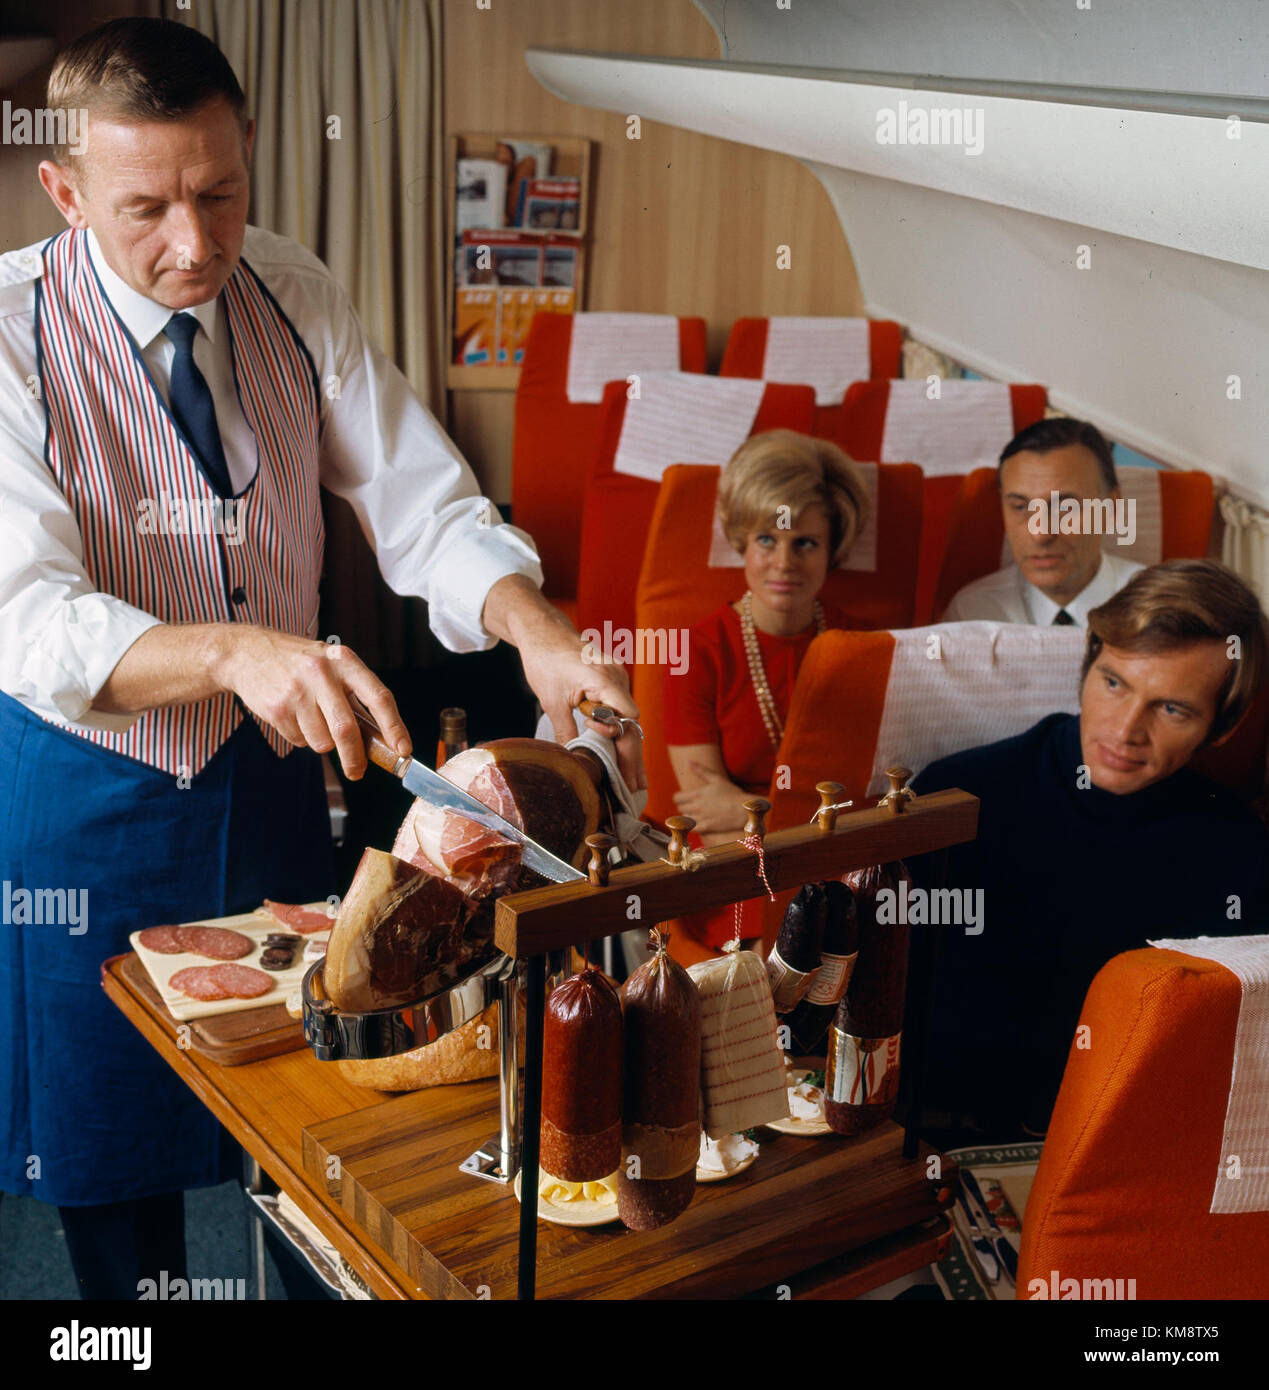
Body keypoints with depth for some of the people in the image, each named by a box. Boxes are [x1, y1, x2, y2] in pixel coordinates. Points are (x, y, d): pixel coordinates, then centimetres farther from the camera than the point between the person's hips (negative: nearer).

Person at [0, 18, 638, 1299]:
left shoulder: (294, 296, -8)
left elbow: (423, 505, -11)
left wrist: (532, 624, -32)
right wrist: (234, 650, -48)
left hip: (273, 763, 4)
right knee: (107, 1141, 15)